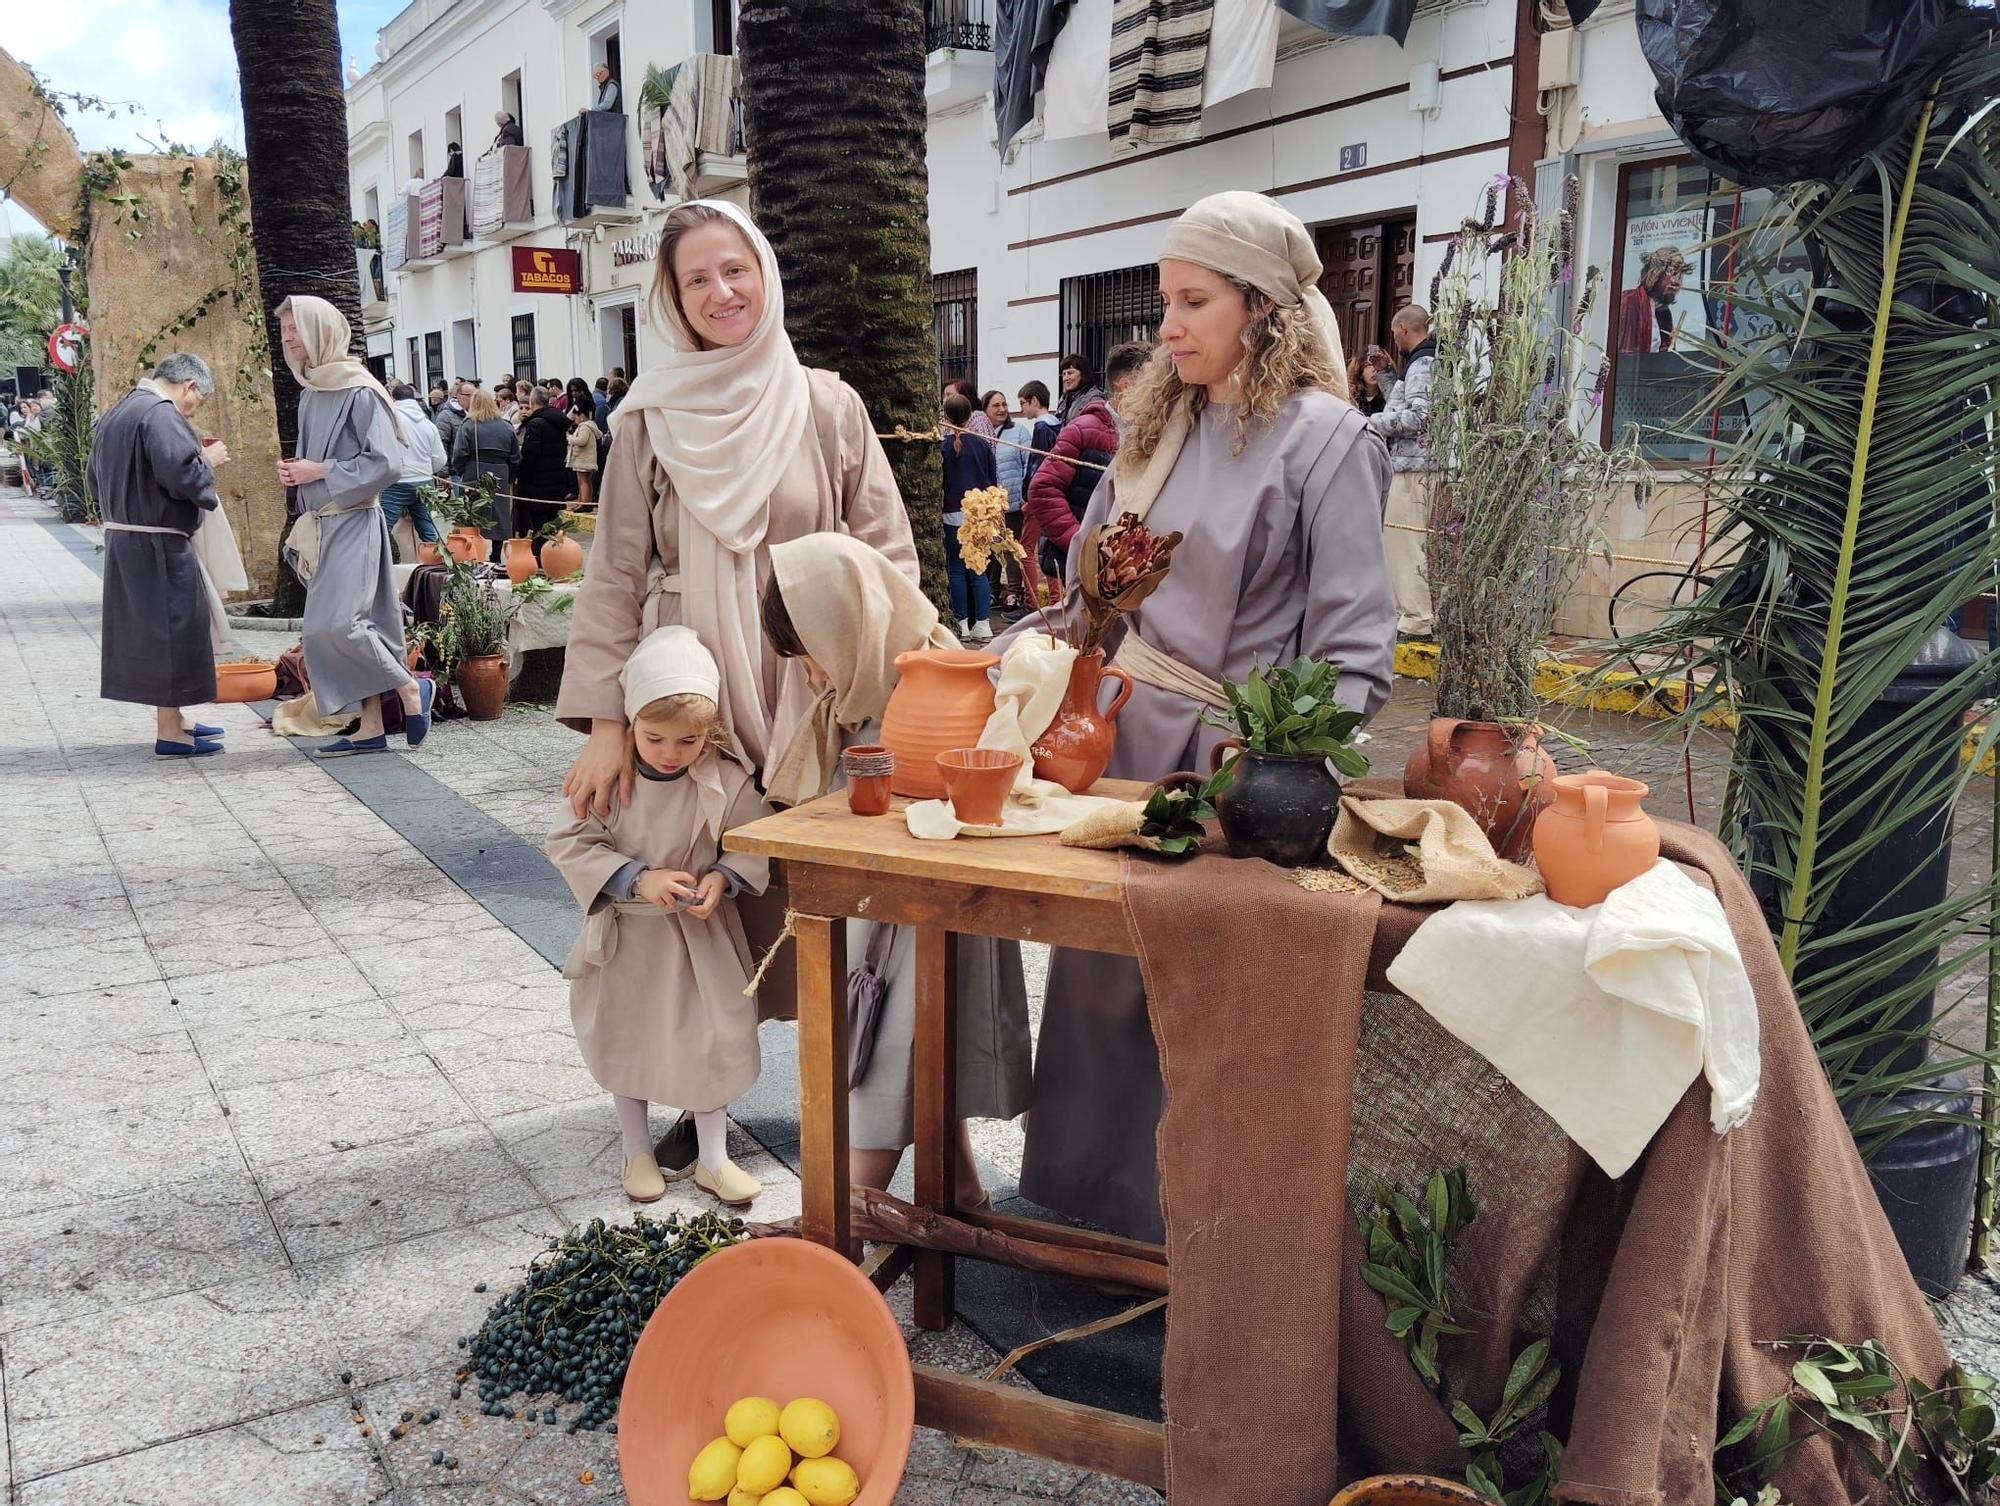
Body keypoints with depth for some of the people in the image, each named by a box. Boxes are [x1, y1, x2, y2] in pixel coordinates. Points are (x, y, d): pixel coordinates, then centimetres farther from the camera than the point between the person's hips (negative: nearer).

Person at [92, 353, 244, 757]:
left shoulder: (115, 413, 15)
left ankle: (171, 719, 28)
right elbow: (181, 474, -26)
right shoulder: (161, 414, -17)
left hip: (122, 538, 10)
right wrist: (208, 459, -7)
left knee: (146, 630, 16)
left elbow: (97, 478, 20)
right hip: (158, 546, -10)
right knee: (172, 629, -2)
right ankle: (170, 732, 3)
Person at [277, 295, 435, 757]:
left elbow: (385, 462, -17)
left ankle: (410, 688, 2)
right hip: (321, 523, 9)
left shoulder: (358, 390, -10)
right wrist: (295, 472, 6)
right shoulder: (310, 393, 15)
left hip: (352, 523, -9)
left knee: (334, 623, -17)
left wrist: (320, 472, -14)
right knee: (325, 627, 6)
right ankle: (370, 728, 10)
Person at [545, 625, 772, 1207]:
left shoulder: (726, 779, -16)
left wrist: (723, 878, -24)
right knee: (624, 1041, 15)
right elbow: (570, 842, -15)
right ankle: (637, 1151, 36)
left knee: (710, 1040, 7)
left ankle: (712, 1158, 26)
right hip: (624, 936, 0)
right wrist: (638, 879, -26)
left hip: (699, 936, 0)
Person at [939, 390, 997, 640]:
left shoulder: (942, 446, -8)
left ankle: (962, 624, 6)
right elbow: (993, 481, 8)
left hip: (953, 514, -3)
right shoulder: (982, 444, 1)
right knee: (978, 569, 8)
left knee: (956, 570, 6)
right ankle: (983, 623, 2)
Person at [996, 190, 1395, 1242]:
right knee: (1100, 982, 12)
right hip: (1115, 739, 6)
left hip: (1222, 760, -6)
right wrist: (996, 664, 2)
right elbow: (1088, 596, 15)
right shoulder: (1157, 428, 12)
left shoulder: (1323, 437, -7)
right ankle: (1094, 1205, 32)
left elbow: (1352, 644, -13)